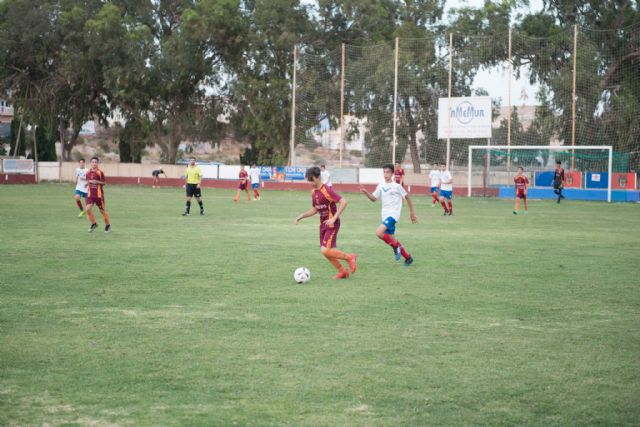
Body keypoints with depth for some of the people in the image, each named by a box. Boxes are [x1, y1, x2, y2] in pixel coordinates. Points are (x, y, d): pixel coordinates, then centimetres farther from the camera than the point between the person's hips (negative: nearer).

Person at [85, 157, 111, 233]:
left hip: (99, 194, -4)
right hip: (90, 194, 4)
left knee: (102, 210, 5)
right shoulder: (88, 172, 5)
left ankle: (108, 225, 26)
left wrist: (97, 182, -20)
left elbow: (104, 183, -6)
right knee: (88, 209, -13)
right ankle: (93, 224, 7)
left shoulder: (100, 172, -9)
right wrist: (88, 183, 4)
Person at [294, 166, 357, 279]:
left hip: (332, 224, -9)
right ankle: (343, 272, 21)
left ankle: (349, 257, 4)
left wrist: (334, 218, -27)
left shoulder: (326, 190, -19)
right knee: (325, 251, 7)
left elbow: (343, 202, -24)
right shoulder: (314, 192, 8)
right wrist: (301, 216, 8)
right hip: (323, 224, 9)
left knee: (325, 251, -16)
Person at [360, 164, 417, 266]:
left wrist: (412, 212, 5)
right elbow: (373, 198, 10)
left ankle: (396, 246, -3)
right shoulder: (381, 186, 8)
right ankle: (408, 257, 24)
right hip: (385, 215, 7)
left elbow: (407, 197, 2)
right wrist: (366, 192, -9)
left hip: (393, 215, -7)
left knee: (379, 232, -24)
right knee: (390, 238, 10)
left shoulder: (397, 186, -7)